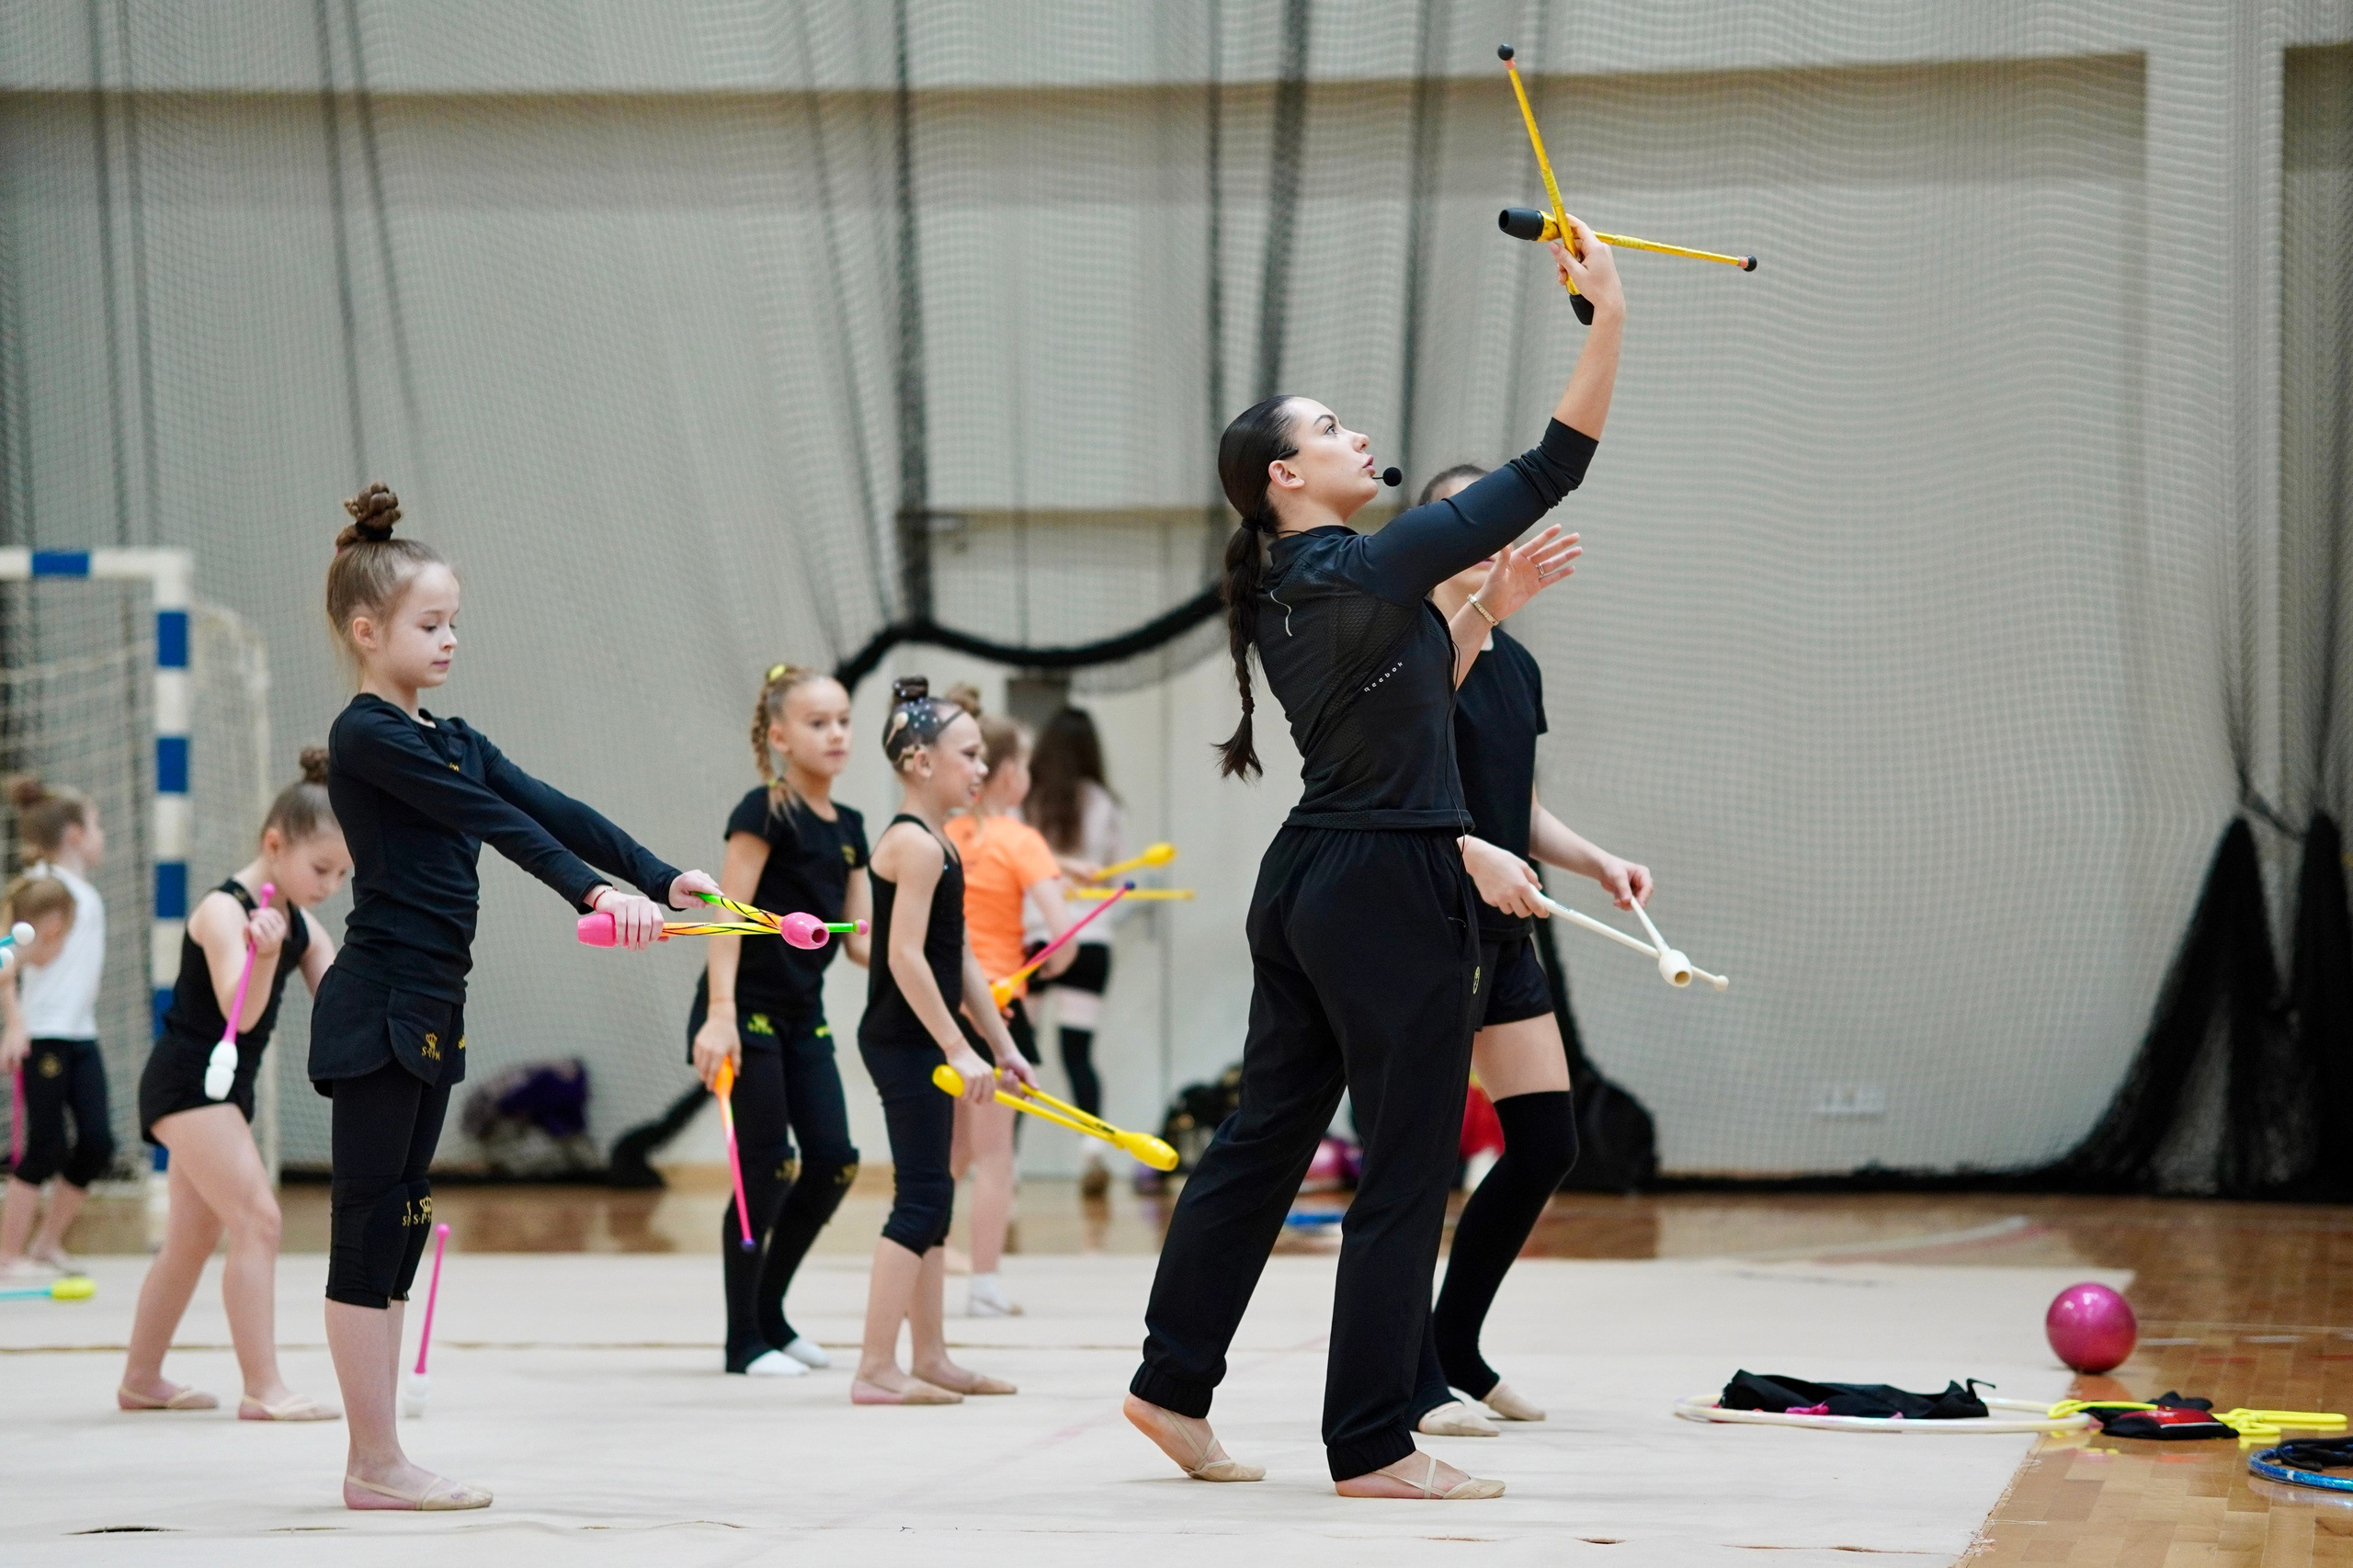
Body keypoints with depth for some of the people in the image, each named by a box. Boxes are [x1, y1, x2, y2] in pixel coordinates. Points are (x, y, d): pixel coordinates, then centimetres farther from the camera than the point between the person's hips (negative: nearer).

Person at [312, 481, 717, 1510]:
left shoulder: (451, 741, 16)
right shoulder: (367, 738, -12)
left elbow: (549, 808, 8)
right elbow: (493, 821, -22)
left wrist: (657, 876, -4)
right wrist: (593, 891, -30)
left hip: (430, 1008, 10)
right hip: (378, 1003, -10)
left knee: (397, 1227, 10)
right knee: (370, 1230, -5)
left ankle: (375, 1463, 13)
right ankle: (377, 1464, -2)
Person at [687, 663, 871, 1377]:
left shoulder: (848, 828, 10)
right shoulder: (765, 812, -11)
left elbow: (857, 938, 12)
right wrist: (719, 1015, -24)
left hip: (802, 1016, 8)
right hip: (745, 1011, -7)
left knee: (832, 1161, 2)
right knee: (767, 1168, -6)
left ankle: (769, 1312, 19)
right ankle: (744, 1339, 4)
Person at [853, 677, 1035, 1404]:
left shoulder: (936, 844, 15)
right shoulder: (915, 844, -15)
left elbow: (959, 959, 18)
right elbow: (906, 956, -22)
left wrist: (1001, 1044, 17)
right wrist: (958, 1050, -23)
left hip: (921, 1044, 10)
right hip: (904, 1041, -10)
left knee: (930, 1196, 13)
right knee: (922, 1196, -10)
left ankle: (930, 1357, 19)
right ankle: (876, 1369, -10)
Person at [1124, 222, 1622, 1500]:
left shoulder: (1287, 596, 11)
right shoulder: (1368, 571, -16)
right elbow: (1552, 470, -16)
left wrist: (1487, 609, 16)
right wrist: (1608, 317, -14)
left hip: (1306, 885, 9)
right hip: (1392, 898, -9)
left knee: (1264, 1136, 17)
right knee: (1405, 1173, -1)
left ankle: (1174, 1386, 24)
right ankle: (1373, 1448, 4)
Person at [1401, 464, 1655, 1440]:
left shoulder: (1516, 663, 15)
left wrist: (1597, 862, 7)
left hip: (1504, 935, 8)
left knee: (1547, 1142, 6)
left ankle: (1456, 1347, 19)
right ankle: (1413, 1379, 1)